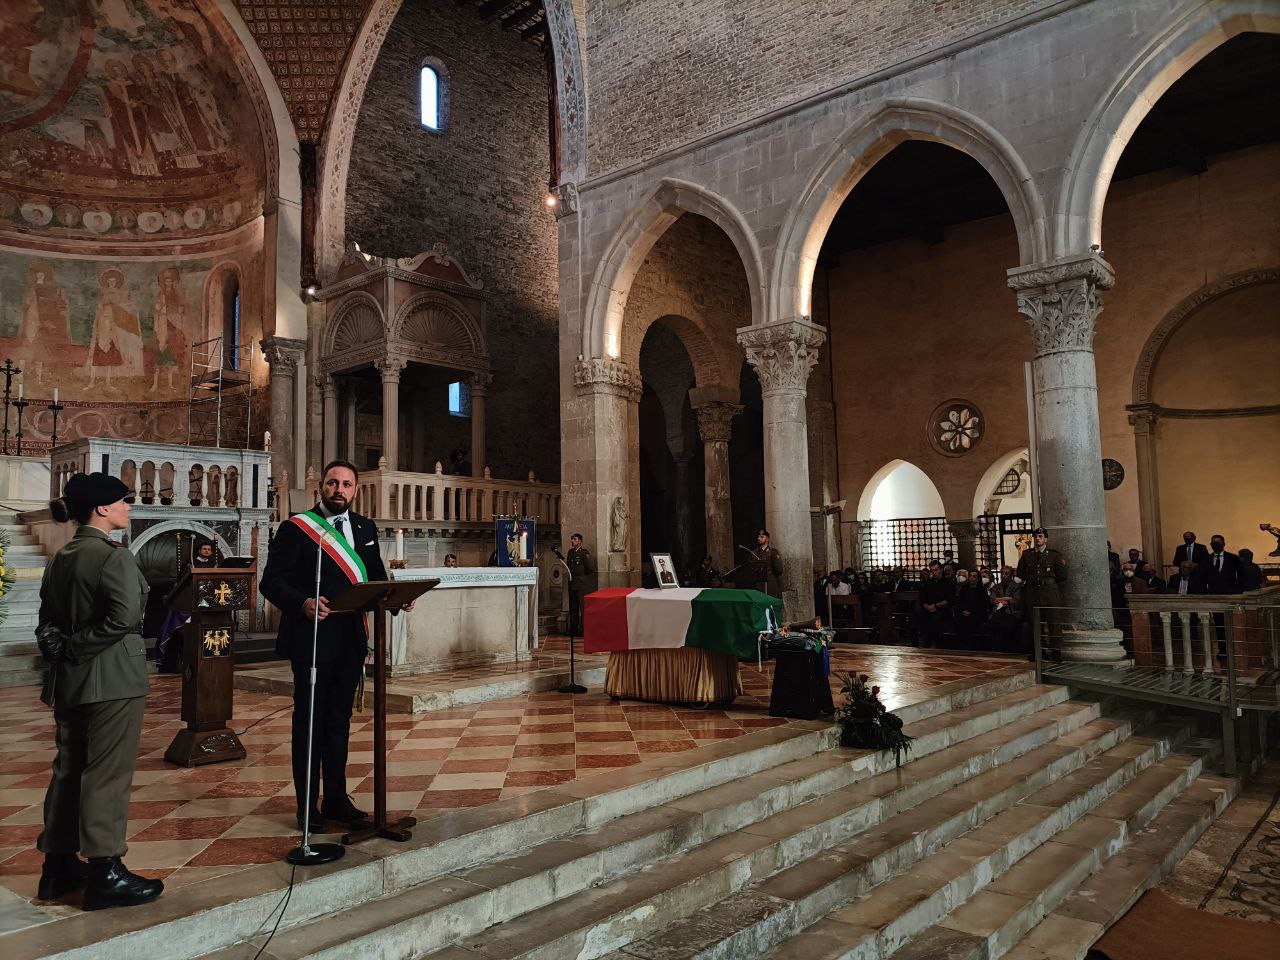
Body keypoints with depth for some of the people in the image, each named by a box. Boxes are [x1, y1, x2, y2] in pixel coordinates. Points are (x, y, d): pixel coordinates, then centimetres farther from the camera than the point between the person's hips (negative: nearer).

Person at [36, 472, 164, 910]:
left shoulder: (59, 559, 11)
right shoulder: (114, 556, -16)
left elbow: (47, 621, 13)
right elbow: (124, 617, -26)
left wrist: (60, 646, 5)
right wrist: (78, 646, -14)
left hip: (68, 679, 9)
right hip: (112, 678, -9)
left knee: (68, 768, 16)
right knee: (108, 773, -1)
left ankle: (58, 866, 26)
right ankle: (104, 873, 7)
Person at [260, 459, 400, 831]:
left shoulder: (365, 528, 11)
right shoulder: (296, 528, -5)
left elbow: (377, 577, 13)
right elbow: (271, 581, -10)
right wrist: (302, 603, -28)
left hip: (351, 639, 5)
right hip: (312, 638, -5)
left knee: (339, 720, 14)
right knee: (309, 722, 5)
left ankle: (337, 799, 26)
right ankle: (307, 807, 16)